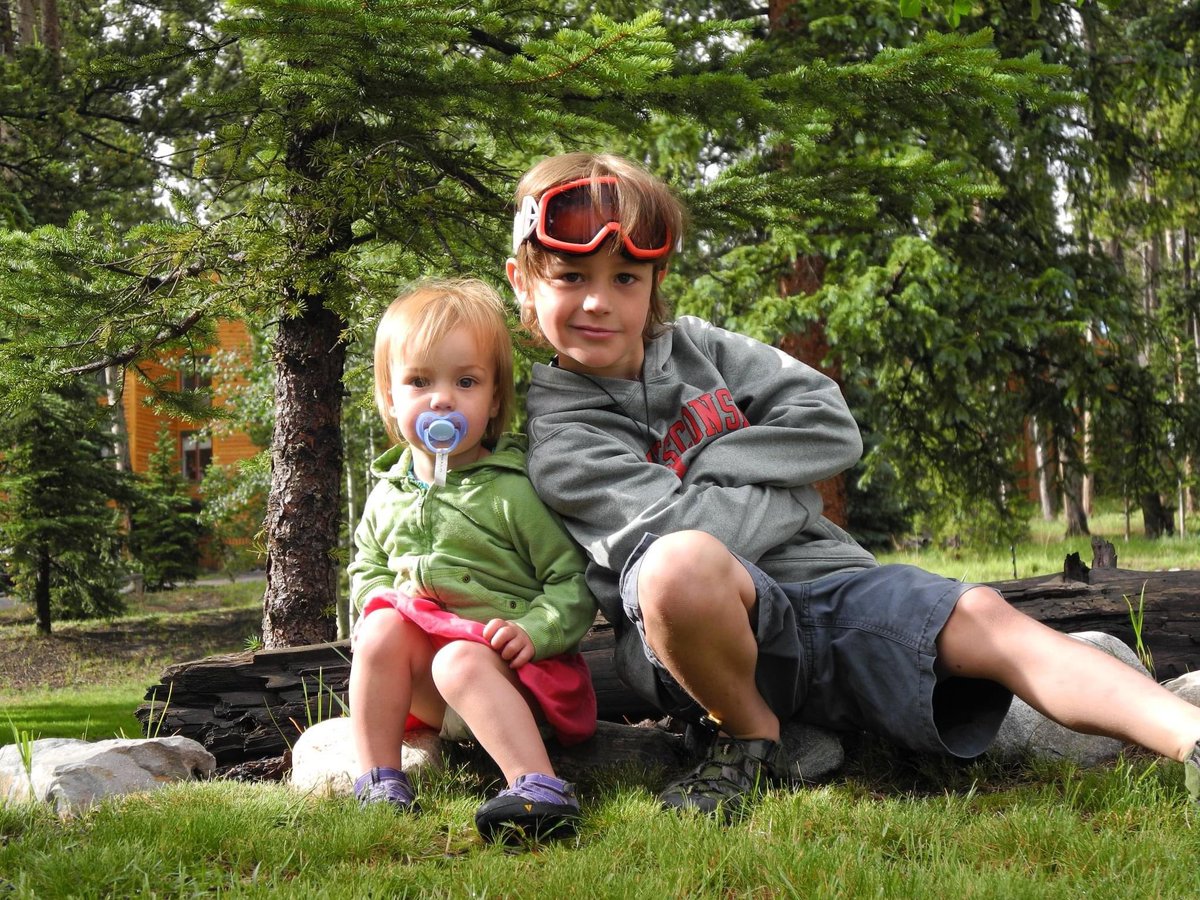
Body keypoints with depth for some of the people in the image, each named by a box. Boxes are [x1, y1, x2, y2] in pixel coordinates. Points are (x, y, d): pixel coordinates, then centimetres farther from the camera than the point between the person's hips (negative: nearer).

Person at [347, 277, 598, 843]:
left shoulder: (514, 492, -7)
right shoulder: (388, 495, 10)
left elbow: (574, 581, -7)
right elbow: (366, 569, 23)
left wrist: (534, 630, -23)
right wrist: (382, 601, 0)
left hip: (509, 667, -5)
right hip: (425, 691, 5)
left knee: (461, 661, -35)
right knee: (383, 628, -23)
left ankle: (539, 788, -48)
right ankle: (379, 782, -21)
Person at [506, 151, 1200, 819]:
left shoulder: (698, 348, 15)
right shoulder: (559, 431, 0)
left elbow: (833, 429, 4)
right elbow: (687, 530, -13)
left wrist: (702, 462, -3)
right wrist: (791, 481, -1)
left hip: (827, 579, 5)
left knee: (982, 618, -20)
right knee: (680, 562, -39)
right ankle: (750, 740, -15)